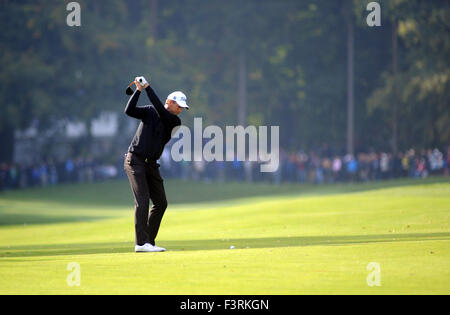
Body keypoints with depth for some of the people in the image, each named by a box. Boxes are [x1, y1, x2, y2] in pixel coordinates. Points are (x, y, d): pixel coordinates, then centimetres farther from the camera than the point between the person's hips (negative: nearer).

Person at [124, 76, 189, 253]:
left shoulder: (175, 121, 3)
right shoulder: (149, 112, 0)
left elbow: (160, 110, -15)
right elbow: (129, 111, -14)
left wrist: (147, 87, -17)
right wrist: (138, 90, -20)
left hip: (151, 165, 6)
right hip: (135, 160, -6)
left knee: (160, 203, 5)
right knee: (142, 200, -15)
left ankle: (149, 242, 14)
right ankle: (141, 243, -19)